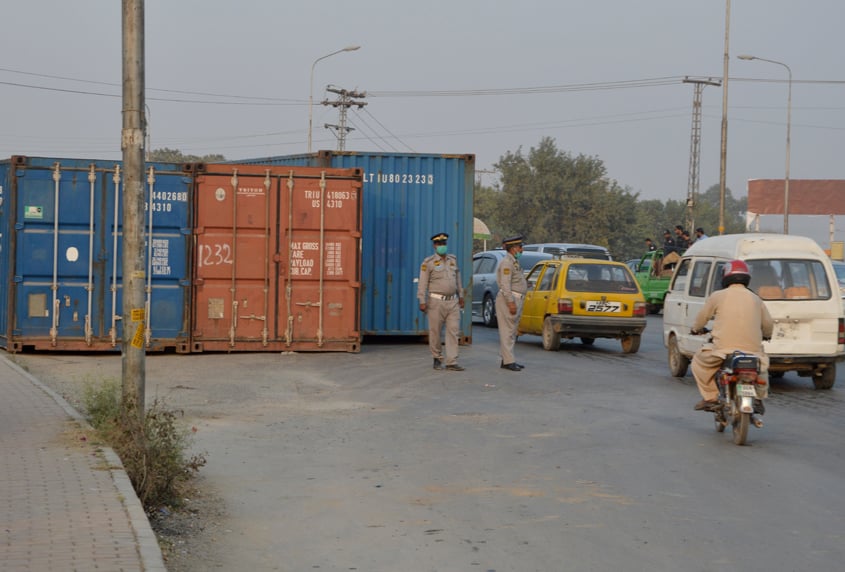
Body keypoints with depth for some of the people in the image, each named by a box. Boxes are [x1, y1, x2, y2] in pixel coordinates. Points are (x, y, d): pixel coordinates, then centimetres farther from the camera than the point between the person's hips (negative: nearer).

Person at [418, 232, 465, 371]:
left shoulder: (453, 259, 13)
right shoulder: (428, 263, -3)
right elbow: (423, 283, -5)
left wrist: (461, 296, 20)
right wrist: (422, 301, -11)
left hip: (453, 301, 4)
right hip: (436, 302, -4)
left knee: (453, 331, -3)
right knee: (435, 332, 3)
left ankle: (451, 362, -3)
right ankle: (438, 359, 19)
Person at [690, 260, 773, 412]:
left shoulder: (718, 296, 3)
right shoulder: (755, 299, 13)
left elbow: (701, 317, 13)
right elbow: (768, 326, 18)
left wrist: (696, 328, 36)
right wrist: (765, 336, 42)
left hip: (724, 349, -3)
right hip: (753, 350, 3)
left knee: (699, 361, 22)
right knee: (762, 364, 36)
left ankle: (710, 398, 14)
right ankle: (758, 398, 24)